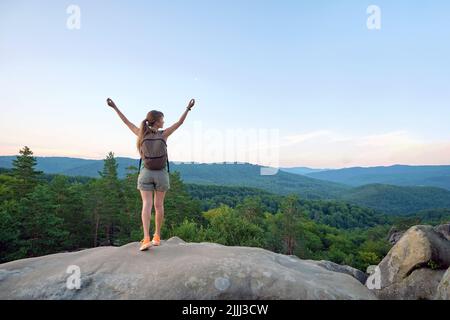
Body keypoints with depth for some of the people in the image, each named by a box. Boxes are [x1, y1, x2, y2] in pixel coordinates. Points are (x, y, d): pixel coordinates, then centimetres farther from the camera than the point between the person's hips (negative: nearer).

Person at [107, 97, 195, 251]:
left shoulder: (142, 133, 1)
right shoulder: (163, 134, -5)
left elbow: (127, 122, 11)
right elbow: (179, 123, 0)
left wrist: (115, 107, 21)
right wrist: (188, 108, 6)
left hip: (145, 173, 1)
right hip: (161, 173, -1)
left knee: (147, 205, -4)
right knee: (159, 205, 9)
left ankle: (146, 238, -16)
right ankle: (157, 237, 18)